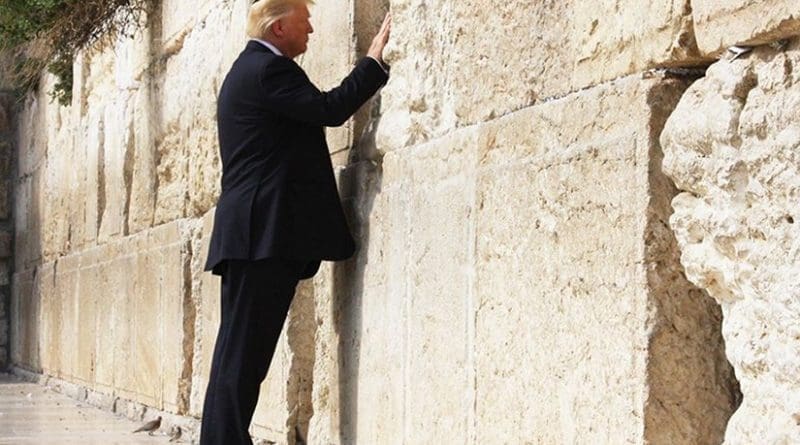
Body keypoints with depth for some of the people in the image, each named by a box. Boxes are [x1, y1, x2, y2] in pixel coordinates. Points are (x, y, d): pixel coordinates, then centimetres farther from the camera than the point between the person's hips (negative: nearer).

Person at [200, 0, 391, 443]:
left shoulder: (249, 68, 24)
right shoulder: (269, 68, -9)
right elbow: (330, 108, -15)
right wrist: (374, 60, -6)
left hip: (250, 235, 10)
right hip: (267, 230, -10)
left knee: (240, 355, 8)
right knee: (242, 355, -11)